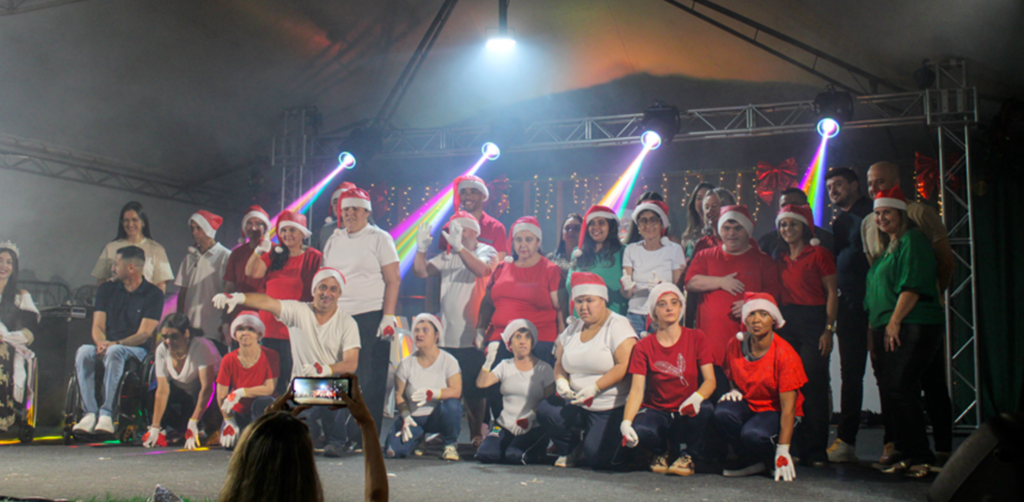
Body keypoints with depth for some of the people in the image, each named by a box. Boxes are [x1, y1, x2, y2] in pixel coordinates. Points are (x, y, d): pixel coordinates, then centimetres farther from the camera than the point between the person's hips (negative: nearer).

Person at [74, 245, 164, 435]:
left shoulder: (153, 294, -2)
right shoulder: (107, 289, 12)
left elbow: (143, 335, -9)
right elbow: (97, 327, 5)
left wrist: (114, 344, -25)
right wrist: (101, 343, -18)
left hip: (136, 350, -4)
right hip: (107, 346, 4)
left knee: (115, 352, -37)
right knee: (83, 351, -29)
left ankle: (107, 413, -38)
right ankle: (90, 413, -34)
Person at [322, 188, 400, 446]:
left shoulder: (379, 238, 1)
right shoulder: (334, 240, 16)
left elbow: (393, 280, -5)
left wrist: (388, 316, -13)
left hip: (371, 317, -5)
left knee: (370, 380, -4)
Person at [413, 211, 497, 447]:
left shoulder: (486, 252, 1)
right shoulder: (447, 256, 16)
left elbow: (482, 270, -22)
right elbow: (421, 272, 4)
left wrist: (459, 247, -34)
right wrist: (421, 249, -14)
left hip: (471, 337, -5)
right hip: (446, 336, 5)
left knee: (472, 390, -1)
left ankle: (477, 434, 10)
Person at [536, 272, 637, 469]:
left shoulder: (618, 325, -9)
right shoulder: (572, 329, 12)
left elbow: (624, 366, -19)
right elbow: (560, 363, 17)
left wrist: (595, 388, -25)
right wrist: (560, 380, -6)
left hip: (610, 408, -6)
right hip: (576, 405, 6)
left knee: (596, 457, -22)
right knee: (545, 410, -20)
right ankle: (573, 450, 7)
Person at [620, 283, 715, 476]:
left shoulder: (696, 338, 1)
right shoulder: (644, 346, 0)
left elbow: (710, 380, -7)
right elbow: (637, 389, -8)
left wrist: (697, 397, -32)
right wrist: (626, 422, -27)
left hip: (686, 413, 0)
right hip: (656, 411, 0)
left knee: (705, 409, -35)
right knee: (637, 432, -34)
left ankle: (687, 454, -4)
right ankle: (662, 451, 4)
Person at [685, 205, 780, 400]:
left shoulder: (763, 261, 13)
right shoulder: (706, 256, 17)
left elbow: (772, 293, 5)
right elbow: (691, 283, 4)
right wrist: (721, 282, -6)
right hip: (711, 343, 1)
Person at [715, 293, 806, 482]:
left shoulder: (785, 354, -20)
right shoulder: (735, 345, -6)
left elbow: (788, 406, -21)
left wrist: (783, 451, -26)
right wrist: (734, 391, -8)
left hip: (775, 411, -4)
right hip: (748, 404, 4)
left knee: (753, 434, -36)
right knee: (722, 413, -30)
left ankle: (781, 463, -1)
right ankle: (752, 461, -4)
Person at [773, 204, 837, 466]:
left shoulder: (819, 254, 0)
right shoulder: (780, 259, 16)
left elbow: (832, 293, -4)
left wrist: (828, 329, -11)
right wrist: (775, 325, 8)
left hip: (813, 322, -5)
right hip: (785, 324, 5)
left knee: (814, 384, -8)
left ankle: (815, 451, -3)